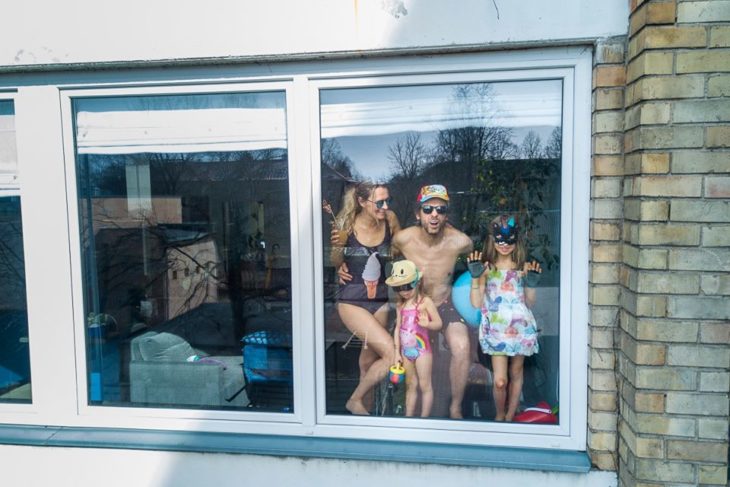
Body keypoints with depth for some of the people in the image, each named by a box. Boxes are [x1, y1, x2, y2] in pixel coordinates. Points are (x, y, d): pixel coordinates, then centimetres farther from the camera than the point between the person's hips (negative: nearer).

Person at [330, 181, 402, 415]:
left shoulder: (390, 220, -7)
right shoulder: (347, 224, -14)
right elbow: (336, 263, -1)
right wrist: (337, 246, -20)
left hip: (380, 299, 4)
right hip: (351, 300, -4)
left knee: (370, 358, 18)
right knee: (391, 353, -15)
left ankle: (365, 404, 43)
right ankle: (354, 400, 8)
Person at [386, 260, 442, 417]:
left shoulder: (425, 302, -10)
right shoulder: (400, 306, 6)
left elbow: (438, 323, -10)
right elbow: (398, 329, 10)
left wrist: (427, 324, -33)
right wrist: (397, 352, 9)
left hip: (422, 349, -5)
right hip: (406, 351, 5)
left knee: (425, 385, 3)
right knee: (410, 385, 15)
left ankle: (424, 418, 11)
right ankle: (408, 416, 22)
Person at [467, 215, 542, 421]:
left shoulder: (524, 267, 4)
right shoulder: (486, 268, -1)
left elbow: (529, 303, 6)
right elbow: (476, 303, -6)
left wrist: (531, 284, -10)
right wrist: (475, 277, -16)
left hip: (520, 327, 2)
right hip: (497, 329, -2)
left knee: (516, 373, 12)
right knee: (499, 380, -5)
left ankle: (510, 416, 29)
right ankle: (499, 415, 21)